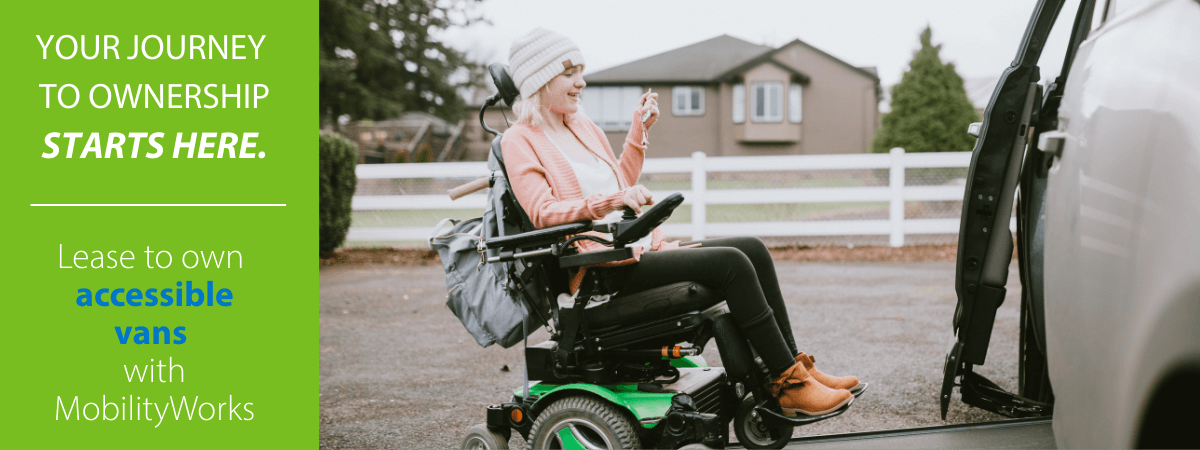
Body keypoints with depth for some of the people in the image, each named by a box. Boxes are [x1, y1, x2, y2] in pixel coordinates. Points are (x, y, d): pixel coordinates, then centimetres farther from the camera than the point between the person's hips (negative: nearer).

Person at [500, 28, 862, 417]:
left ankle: (793, 367, -5)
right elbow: (543, 212, -17)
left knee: (753, 250, -5)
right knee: (730, 263, -22)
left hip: (639, 249, 9)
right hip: (605, 269, -9)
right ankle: (790, 387, -21)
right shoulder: (520, 142, -4)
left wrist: (638, 132, 24)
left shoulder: (581, 127, 21)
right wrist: (612, 200, -30)